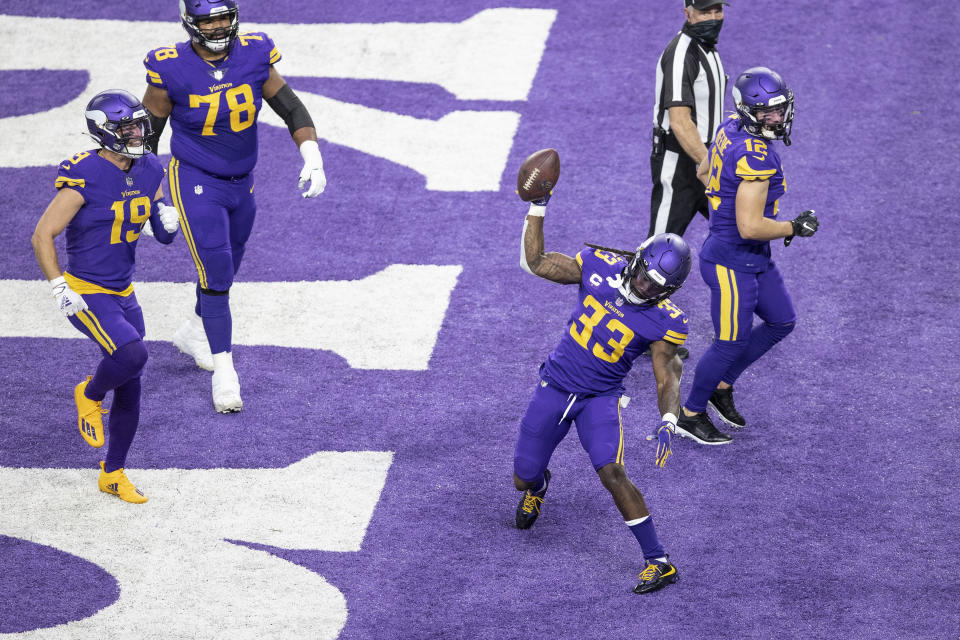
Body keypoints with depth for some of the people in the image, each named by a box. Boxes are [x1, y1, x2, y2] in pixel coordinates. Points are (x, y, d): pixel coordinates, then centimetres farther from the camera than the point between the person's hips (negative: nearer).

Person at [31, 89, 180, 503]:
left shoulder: (149, 171, 1)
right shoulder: (85, 177, -20)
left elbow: (163, 235, 14)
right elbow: (42, 236, -15)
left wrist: (168, 222, -10)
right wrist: (60, 290, -18)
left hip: (123, 294, 7)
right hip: (86, 294, -7)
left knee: (130, 391, 10)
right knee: (132, 355, -28)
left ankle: (113, 475, 27)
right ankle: (89, 395, 5)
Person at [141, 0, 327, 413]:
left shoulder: (253, 57, -13)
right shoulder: (171, 71, -20)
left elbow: (292, 109, -6)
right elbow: (148, 129, -7)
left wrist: (313, 158, -19)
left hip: (240, 183, 5)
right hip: (195, 182, -5)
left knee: (227, 267, 21)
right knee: (216, 274, -11)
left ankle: (193, 333, 48)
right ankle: (224, 371, 0)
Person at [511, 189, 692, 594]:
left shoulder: (663, 322, -16)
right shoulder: (600, 268, -9)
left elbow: (667, 379, -14)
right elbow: (534, 262, -1)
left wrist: (668, 422, -33)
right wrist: (538, 207, -11)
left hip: (601, 398, -3)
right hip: (555, 386, 3)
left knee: (611, 473, -25)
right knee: (523, 479, 9)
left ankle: (659, 563, -16)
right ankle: (538, 485, 51)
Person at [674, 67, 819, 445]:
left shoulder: (731, 131, 1)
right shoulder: (756, 158, -29)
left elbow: (705, 173, 19)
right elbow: (750, 227, -30)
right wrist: (794, 228, -15)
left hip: (754, 259, 10)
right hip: (732, 264, -10)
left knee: (781, 322, 20)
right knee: (731, 342, 5)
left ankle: (722, 385, 32)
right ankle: (690, 416, 23)